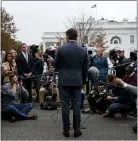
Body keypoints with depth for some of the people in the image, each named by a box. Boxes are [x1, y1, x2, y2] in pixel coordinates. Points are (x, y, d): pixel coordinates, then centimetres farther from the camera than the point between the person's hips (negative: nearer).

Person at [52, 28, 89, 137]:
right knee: (77, 105, 7)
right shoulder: (83, 50, 1)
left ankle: (66, 130, 9)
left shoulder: (61, 49, -7)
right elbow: (86, 68, 6)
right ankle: (77, 130, 11)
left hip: (64, 81, -2)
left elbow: (55, 64, 2)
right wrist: (82, 80, 17)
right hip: (77, 81, 2)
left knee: (65, 105, 4)